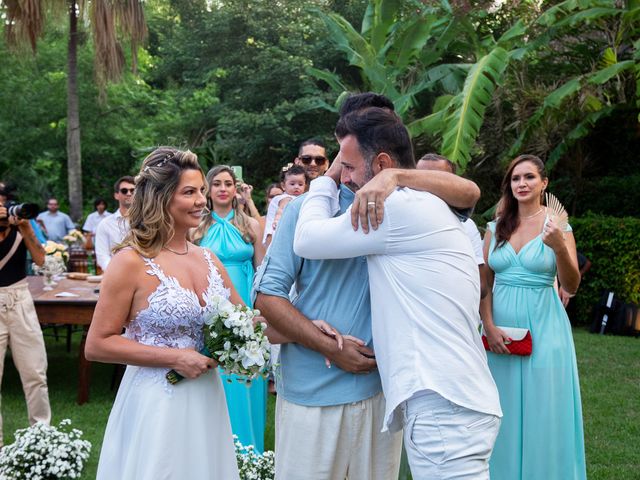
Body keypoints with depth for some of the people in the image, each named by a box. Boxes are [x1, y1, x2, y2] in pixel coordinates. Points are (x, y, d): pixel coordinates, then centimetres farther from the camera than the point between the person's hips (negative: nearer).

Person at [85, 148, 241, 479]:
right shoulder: (131, 261, -12)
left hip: (206, 400, 6)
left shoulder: (208, 259, 7)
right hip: (155, 404, -6)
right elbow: (97, 345, -12)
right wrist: (174, 358, -17)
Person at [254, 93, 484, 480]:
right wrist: (330, 347, -13)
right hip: (312, 392, -2)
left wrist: (395, 177, -25)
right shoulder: (309, 207, -1)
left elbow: (469, 193, -12)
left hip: (381, 387, 2)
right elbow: (268, 293, -4)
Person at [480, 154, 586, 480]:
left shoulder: (556, 226, -2)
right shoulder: (496, 228, 7)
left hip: (543, 329, -3)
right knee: (504, 414, 10)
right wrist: (489, 326, -7)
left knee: (542, 415, 3)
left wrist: (559, 247, -25)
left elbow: (571, 287, -8)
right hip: (501, 328, 3)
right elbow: (484, 283, 7)